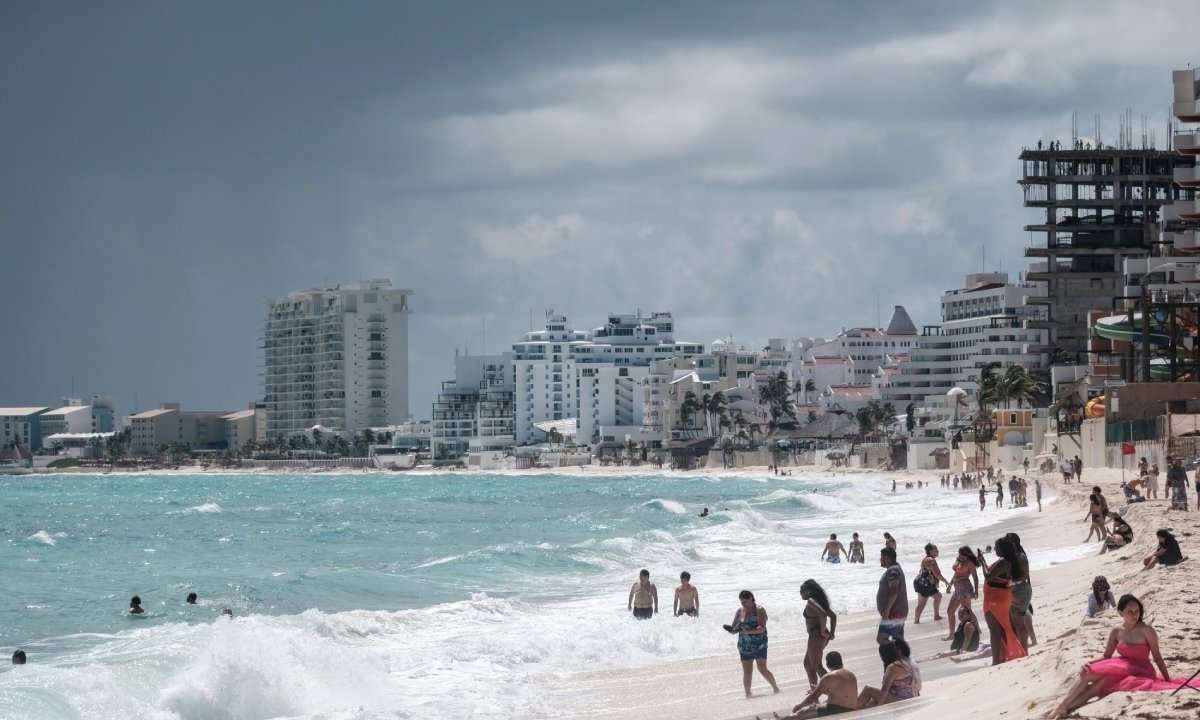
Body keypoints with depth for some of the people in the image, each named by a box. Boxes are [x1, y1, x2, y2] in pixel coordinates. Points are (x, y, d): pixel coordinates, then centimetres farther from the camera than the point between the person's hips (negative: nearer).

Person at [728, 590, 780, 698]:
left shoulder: (759, 610, -7)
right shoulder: (740, 611, 9)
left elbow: (762, 628, -18)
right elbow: (734, 627, 14)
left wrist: (747, 631, -32)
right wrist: (733, 629, -11)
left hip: (759, 645, -5)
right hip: (744, 647, 5)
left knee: (762, 669, -13)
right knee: (747, 672, 1)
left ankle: (775, 688, 3)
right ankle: (748, 693, 8)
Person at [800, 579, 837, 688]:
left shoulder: (811, 602, -13)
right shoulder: (819, 601, 16)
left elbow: (823, 614, -29)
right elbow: (833, 616, 20)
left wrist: (823, 631, -20)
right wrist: (831, 633, 14)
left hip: (816, 636, -10)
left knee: (816, 666, -7)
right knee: (807, 663, 21)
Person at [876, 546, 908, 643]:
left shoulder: (892, 571, -17)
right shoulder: (895, 569, 17)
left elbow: (894, 592, -28)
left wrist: (887, 610, -29)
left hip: (893, 614, -11)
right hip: (899, 613, 11)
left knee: (881, 638, -13)